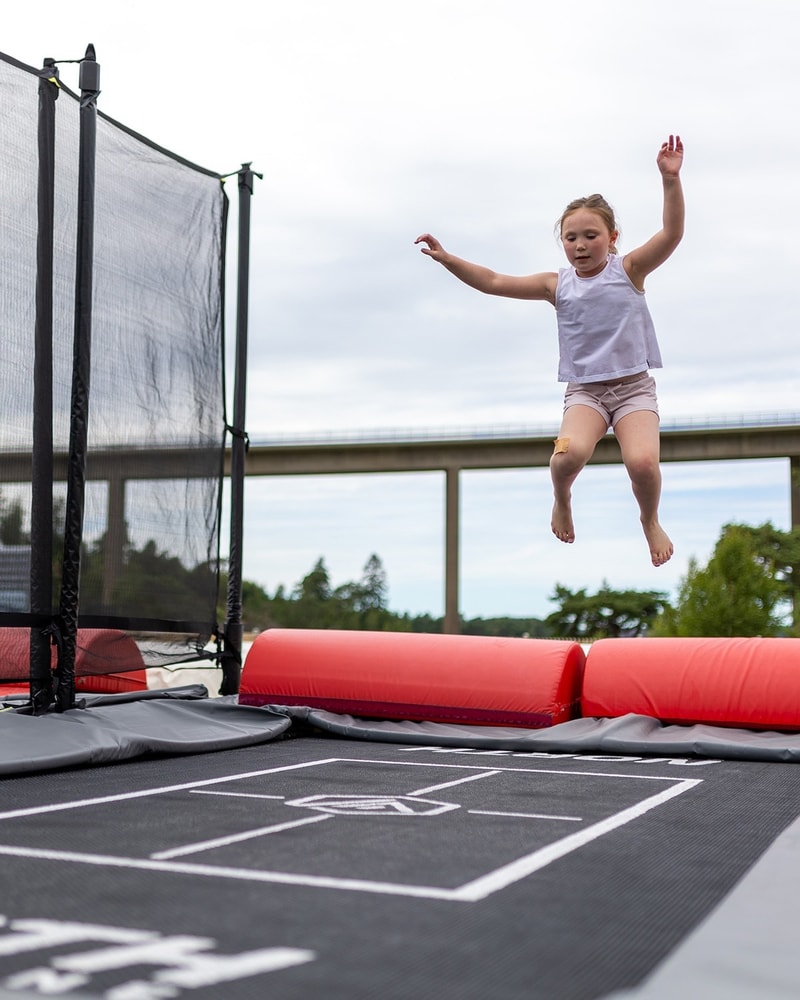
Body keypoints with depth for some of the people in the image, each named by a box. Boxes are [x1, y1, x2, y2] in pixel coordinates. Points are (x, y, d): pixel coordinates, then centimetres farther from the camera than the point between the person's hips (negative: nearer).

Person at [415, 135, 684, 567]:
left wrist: (671, 180, -26)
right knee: (569, 452, -29)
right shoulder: (557, 284, 7)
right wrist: (448, 260, -1)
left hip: (633, 385, -1)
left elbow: (671, 234, -13)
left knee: (642, 462, -25)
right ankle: (561, 498, 8)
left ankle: (650, 520, 9)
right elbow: (494, 282, 8)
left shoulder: (629, 269, 1)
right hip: (583, 390, 1)